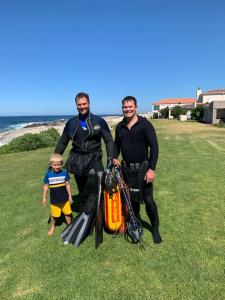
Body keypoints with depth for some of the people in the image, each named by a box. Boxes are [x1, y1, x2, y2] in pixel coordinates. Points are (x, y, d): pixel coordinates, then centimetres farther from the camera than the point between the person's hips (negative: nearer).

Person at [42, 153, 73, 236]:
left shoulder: (64, 173, -12)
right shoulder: (48, 174, -12)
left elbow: (67, 185, -3)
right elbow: (46, 186, -1)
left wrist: (70, 196, 0)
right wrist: (44, 197, 1)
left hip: (65, 199, 0)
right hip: (54, 200, 0)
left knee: (67, 213, 14)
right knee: (54, 215, 16)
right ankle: (52, 226, 43)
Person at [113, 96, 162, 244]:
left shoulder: (145, 124, -12)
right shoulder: (120, 126, 4)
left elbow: (154, 147, -14)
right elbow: (117, 144, 15)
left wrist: (151, 169, -19)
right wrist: (115, 158, -3)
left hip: (142, 168, -4)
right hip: (126, 168, 5)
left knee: (148, 199, 1)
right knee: (131, 197, 17)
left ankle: (155, 228, 24)